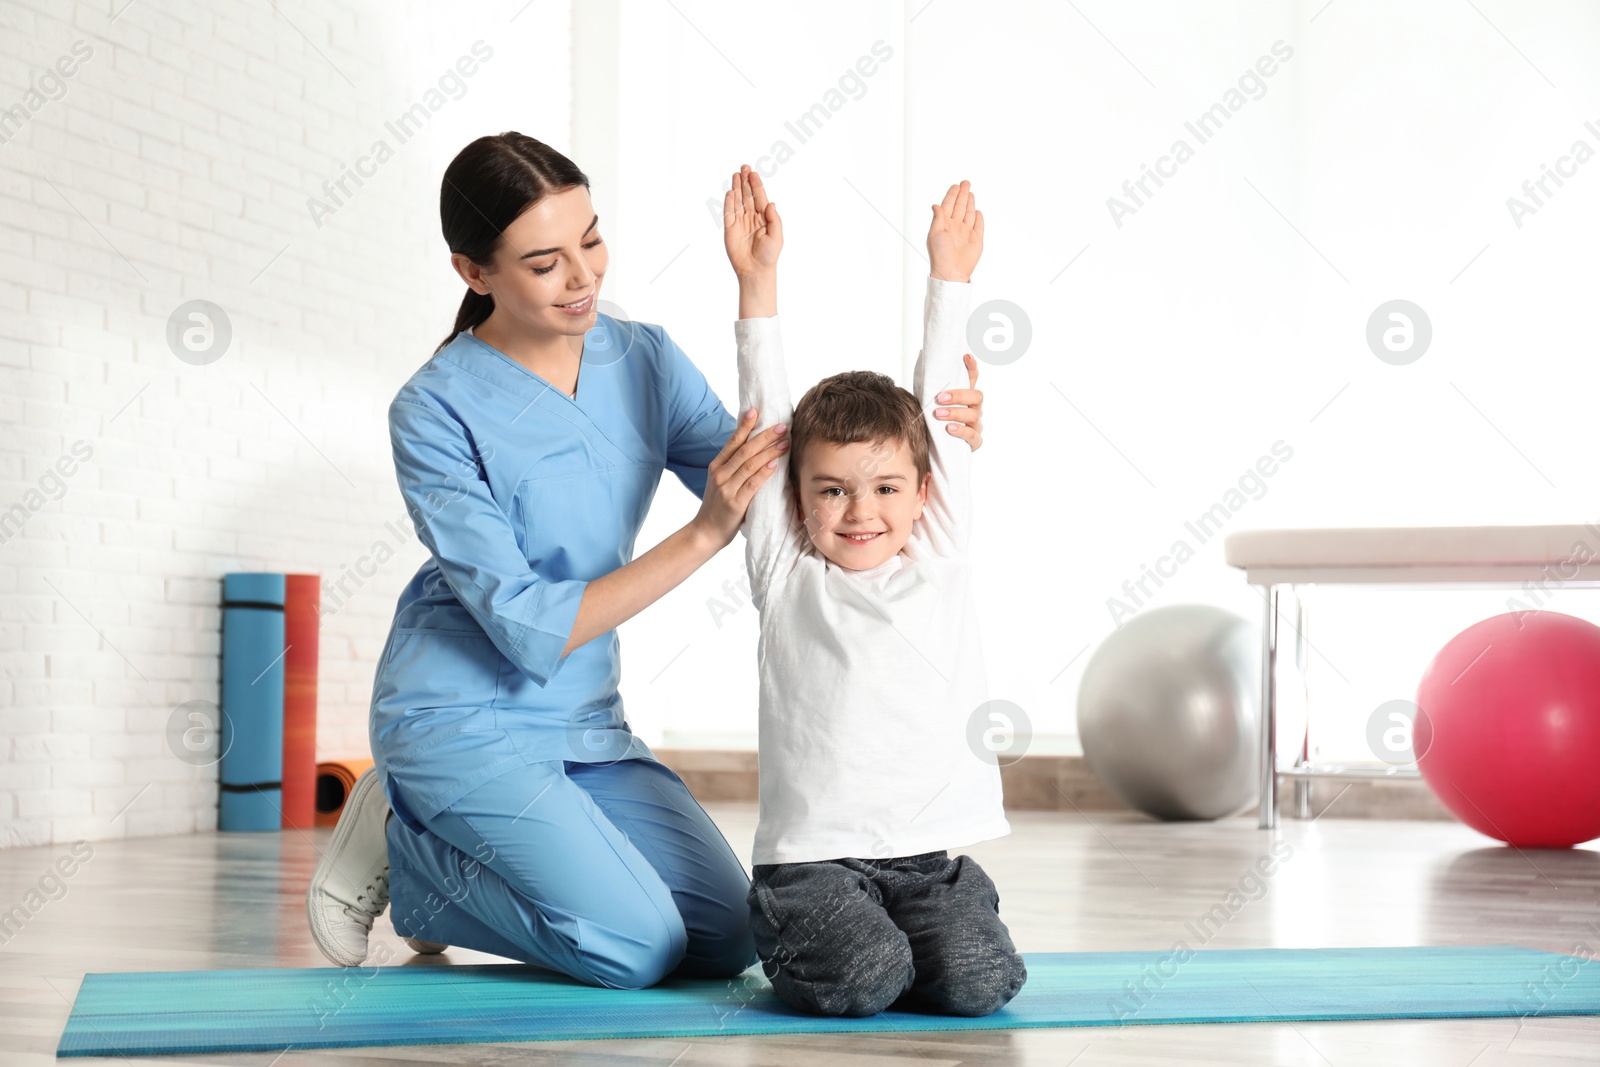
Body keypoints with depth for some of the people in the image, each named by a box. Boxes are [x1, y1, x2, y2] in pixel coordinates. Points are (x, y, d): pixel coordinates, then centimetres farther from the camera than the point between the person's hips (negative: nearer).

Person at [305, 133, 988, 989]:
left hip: (586, 725, 6)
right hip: (464, 719, -6)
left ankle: (439, 856, 15)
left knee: (730, 937, -1)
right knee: (636, 948, -19)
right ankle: (398, 845, 5)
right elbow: (529, 629, -22)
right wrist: (703, 534, -30)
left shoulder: (644, 359, -1)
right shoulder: (435, 411, -17)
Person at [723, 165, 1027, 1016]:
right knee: (861, 983, -23)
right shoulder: (785, 575, 3)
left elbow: (937, 409, 9)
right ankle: (792, 942, 11)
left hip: (932, 851, 2)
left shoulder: (941, 559, 7)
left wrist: (948, 278, 12)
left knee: (977, 984, -17)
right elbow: (767, 419, 0)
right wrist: (757, 281, -2)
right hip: (810, 855, -2)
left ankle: (884, 936, 14)